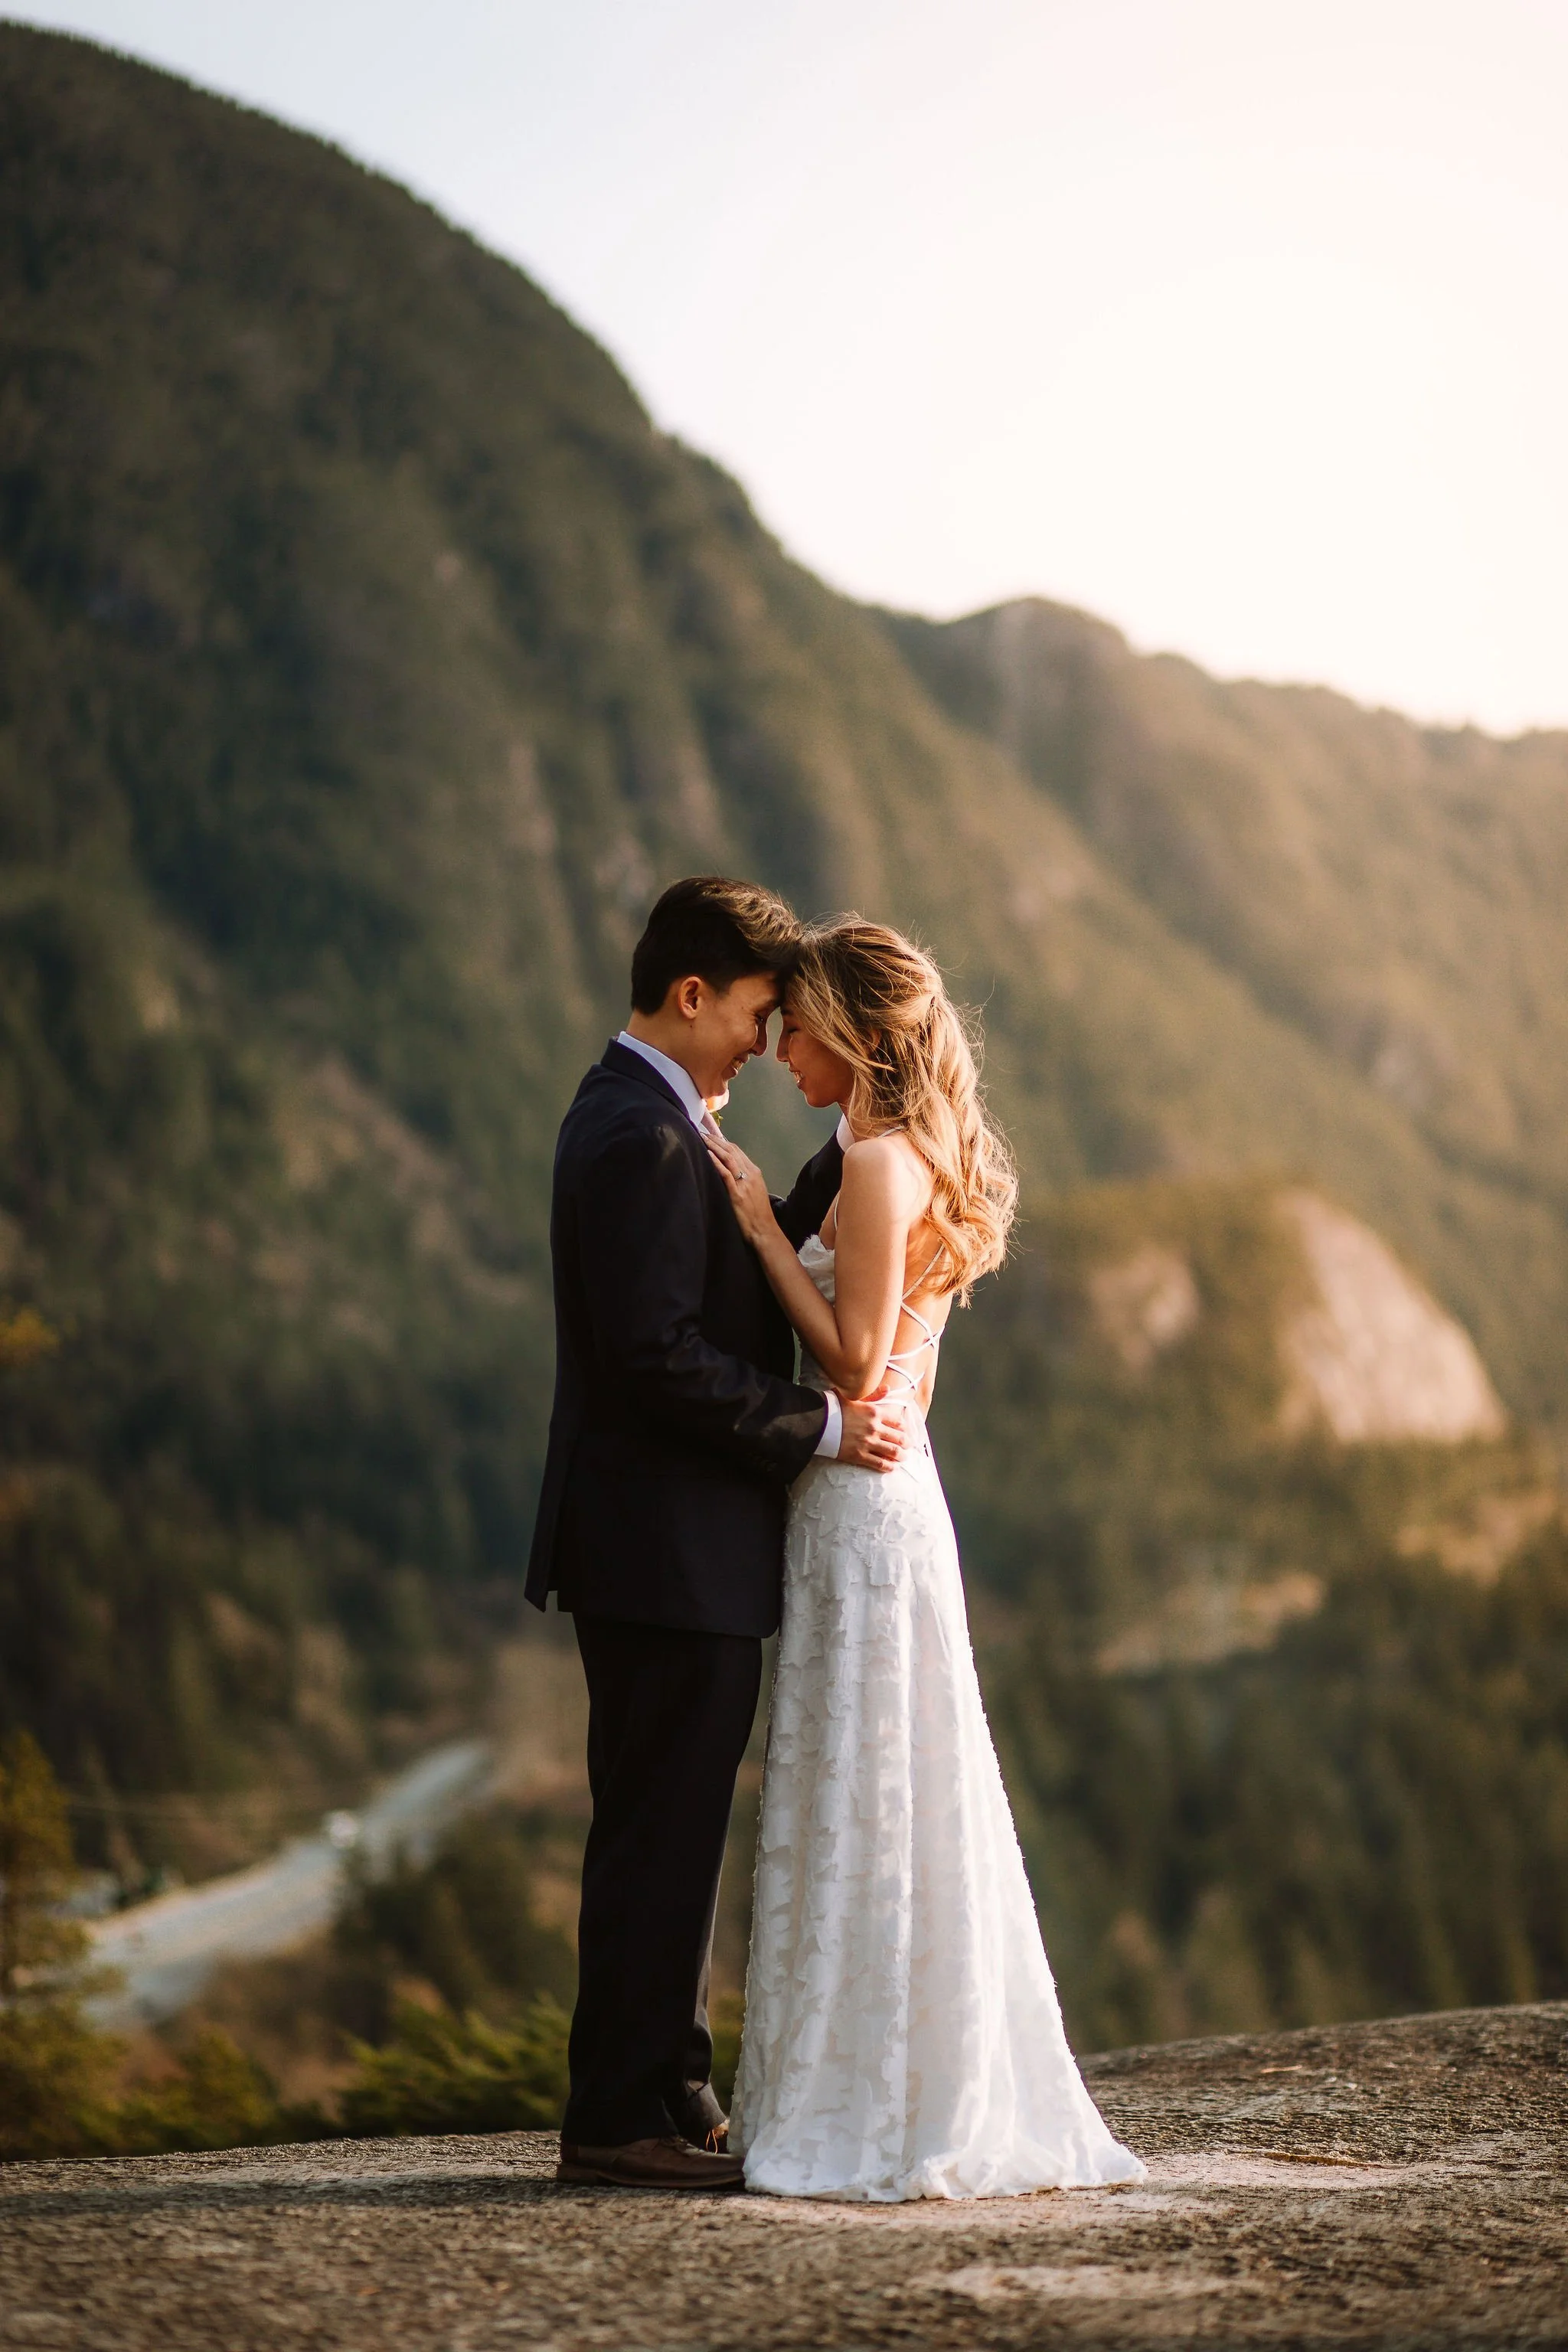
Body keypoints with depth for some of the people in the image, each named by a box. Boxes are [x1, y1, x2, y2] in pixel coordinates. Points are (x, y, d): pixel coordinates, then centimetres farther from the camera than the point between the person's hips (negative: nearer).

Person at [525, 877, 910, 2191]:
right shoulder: (644, 1138, -18)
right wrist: (820, 1427, -17)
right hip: (671, 1553, -11)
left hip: (664, 1551, 11)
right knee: (662, 1838, -6)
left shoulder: (637, 1120, 15)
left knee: (665, 1837, 14)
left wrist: (849, 1156, 9)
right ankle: (625, 2121, -1)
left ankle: (662, 2106, 20)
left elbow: (751, 1269, 16)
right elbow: (659, 1356, -24)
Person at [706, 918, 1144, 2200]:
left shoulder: (880, 1167, -15)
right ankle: (935, 2104, 17)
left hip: (863, 1509, -10)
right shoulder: (918, 1163, 15)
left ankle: (879, 2120, 1)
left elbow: (856, 1364, -19)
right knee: (893, 1809, 12)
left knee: (863, 1805, -4)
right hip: (879, 1503, 10)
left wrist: (763, 1226, -14)